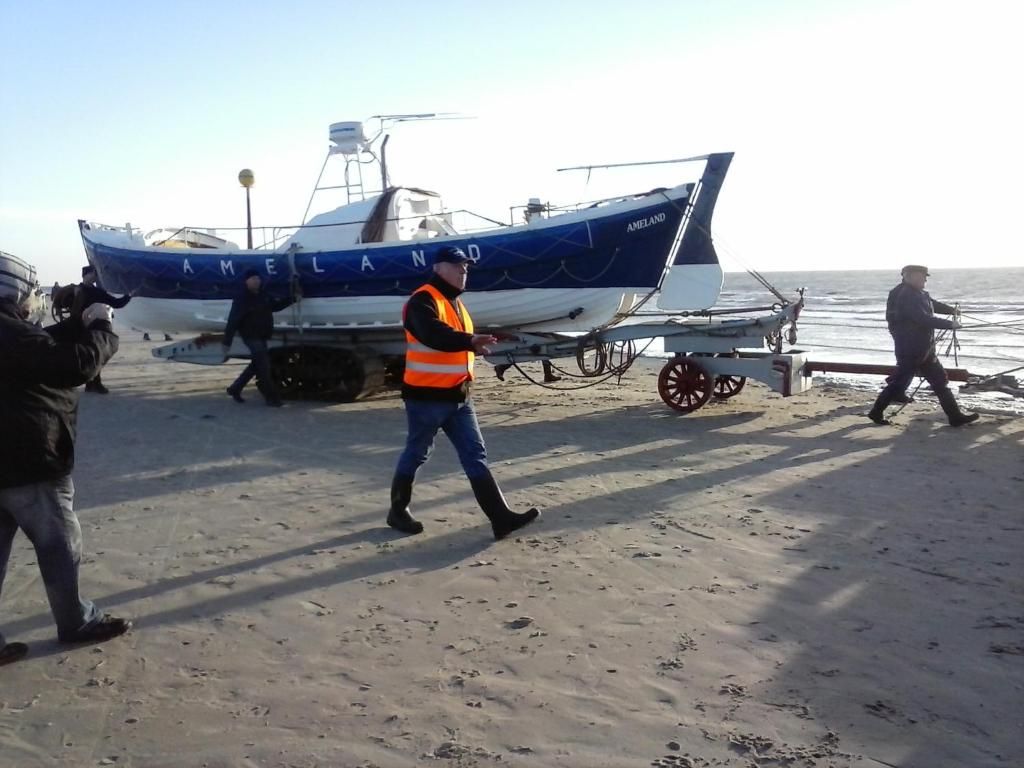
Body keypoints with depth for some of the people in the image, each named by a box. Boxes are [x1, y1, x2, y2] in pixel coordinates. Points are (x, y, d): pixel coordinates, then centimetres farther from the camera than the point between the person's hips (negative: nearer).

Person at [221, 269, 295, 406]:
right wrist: (227, 343, -23)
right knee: (263, 366, -9)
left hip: (262, 337, 9)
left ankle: (235, 389, 32)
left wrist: (291, 300, 16)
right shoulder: (242, 299, -17)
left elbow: (275, 306, 25)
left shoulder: (263, 295, 6)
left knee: (256, 365, 18)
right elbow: (232, 322, -20)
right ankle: (271, 397, -2)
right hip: (251, 337, -9)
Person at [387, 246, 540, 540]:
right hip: (427, 396, -8)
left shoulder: (456, 303, 17)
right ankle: (398, 511, 26)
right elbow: (434, 335, -34)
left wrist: (476, 345, 7)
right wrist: (470, 340, -46)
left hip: (458, 396, 8)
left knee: (475, 455, 3)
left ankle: (501, 518, 1)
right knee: (416, 455, 7)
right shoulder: (423, 301, -14)